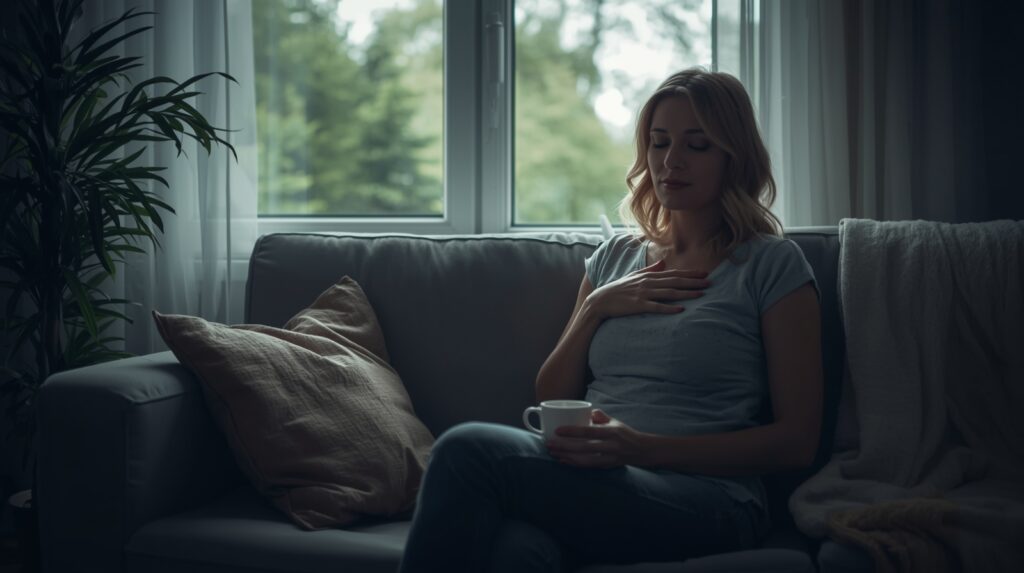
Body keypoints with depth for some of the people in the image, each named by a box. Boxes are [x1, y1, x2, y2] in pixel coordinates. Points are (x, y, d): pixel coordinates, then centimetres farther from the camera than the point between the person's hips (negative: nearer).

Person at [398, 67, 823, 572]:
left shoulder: (772, 265, 5)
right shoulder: (614, 256, 22)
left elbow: (796, 440, -1)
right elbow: (550, 399, 21)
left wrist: (645, 448, -13)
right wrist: (596, 307, 3)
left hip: (705, 499, -4)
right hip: (591, 480, 4)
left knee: (468, 449, -29)